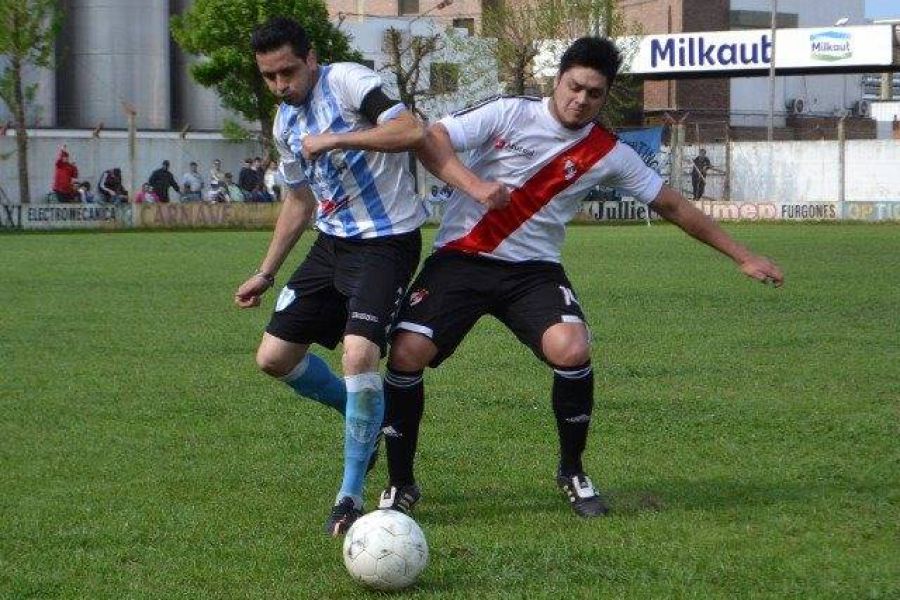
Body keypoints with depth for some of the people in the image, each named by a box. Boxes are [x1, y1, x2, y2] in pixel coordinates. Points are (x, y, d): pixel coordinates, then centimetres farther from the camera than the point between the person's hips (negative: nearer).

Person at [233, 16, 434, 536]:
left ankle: (351, 497, -11)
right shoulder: (285, 124, 12)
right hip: (333, 242, 9)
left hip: (388, 242, -9)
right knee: (275, 358, 6)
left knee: (359, 354, -25)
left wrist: (336, 140, -25)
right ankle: (366, 415, 32)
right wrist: (266, 273, 21)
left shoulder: (345, 80, -13)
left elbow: (413, 131, -26)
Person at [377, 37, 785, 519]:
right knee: (407, 353, -20)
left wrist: (744, 257, 10)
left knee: (571, 351, -26)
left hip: (533, 269, 1)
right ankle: (400, 483, 2)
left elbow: (673, 207, 9)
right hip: (460, 259, -1)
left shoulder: (608, 154, 1)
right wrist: (473, 184, -27)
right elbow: (430, 140, -11)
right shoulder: (509, 114, -5)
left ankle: (572, 471, 0)